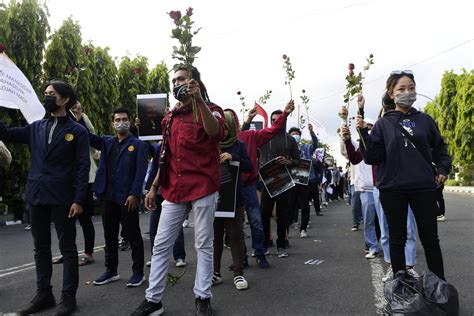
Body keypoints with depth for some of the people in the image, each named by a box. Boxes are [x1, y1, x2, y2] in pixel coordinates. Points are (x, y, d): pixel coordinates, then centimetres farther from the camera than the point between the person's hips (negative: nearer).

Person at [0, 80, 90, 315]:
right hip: (37, 197, 6)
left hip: (62, 198, -5)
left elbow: (83, 167, -8)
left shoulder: (77, 131, -3)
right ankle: (44, 294, 25)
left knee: (67, 248, 3)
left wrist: (78, 200, -15)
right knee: (41, 248, 13)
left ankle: (68, 297, 12)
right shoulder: (36, 128, 13)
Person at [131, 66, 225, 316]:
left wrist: (199, 100, -31)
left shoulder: (210, 110, -1)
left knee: (204, 245, 5)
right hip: (173, 191, 6)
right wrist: (154, 187, 17)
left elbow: (216, 134, -25)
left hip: (203, 188, -5)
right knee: (160, 245, 7)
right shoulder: (170, 118, 16)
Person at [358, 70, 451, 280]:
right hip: (392, 189, -1)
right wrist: (364, 133, -15)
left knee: (430, 239, 8)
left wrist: (443, 169, -2)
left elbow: (440, 149, 15)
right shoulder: (383, 124, 2)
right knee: (397, 239, 9)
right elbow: (372, 157, -5)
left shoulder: (424, 120, 7)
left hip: (423, 187, 1)